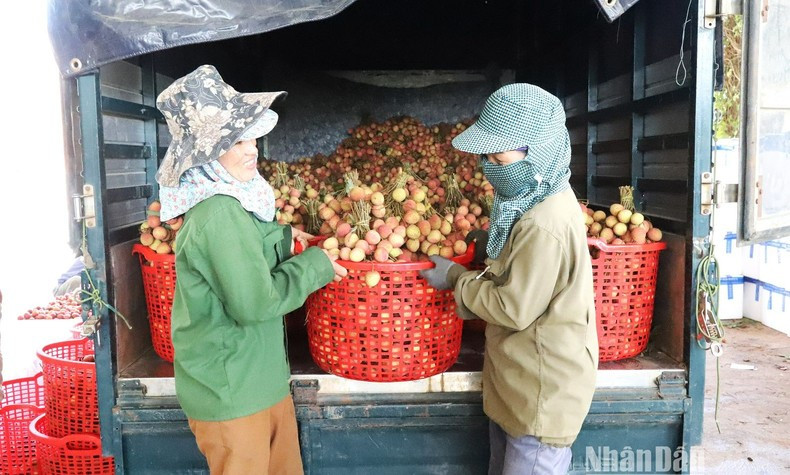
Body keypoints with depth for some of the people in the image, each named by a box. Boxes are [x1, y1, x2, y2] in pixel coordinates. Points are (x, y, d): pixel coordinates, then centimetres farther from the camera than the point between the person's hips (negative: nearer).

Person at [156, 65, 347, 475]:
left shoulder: (227, 200, 6)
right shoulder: (219, 214, -24)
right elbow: (256, 302, -24)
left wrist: (281, 239, 8)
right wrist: (315, 263, -13)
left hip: (260, 378, 9)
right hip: (231, 394, -9)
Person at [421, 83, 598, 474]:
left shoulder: (544, 225, -28)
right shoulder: (539, 200, 4)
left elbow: (513, 308, -22)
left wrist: (456, 277, -11)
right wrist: (492, 246, 5)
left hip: (541, 394, -10)